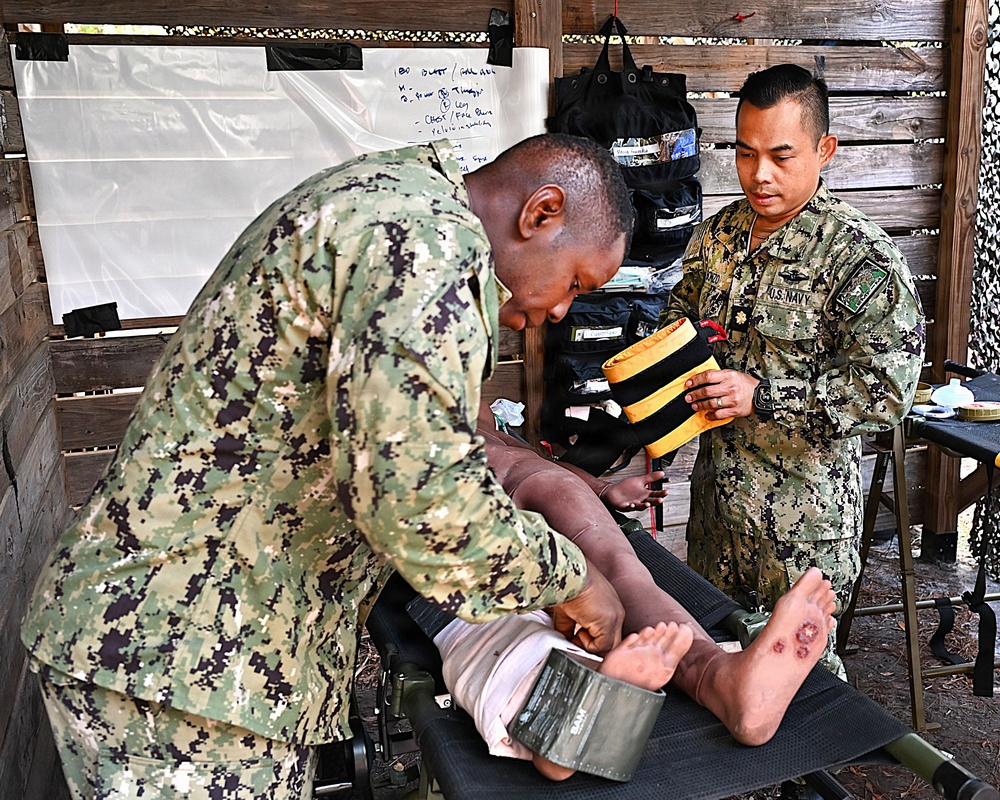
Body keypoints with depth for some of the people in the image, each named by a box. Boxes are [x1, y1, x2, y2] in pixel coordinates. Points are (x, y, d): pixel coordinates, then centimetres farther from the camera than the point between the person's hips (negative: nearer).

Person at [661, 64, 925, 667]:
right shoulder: (717, 234, 3)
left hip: (806, 514, -6)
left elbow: (886, 390, -22)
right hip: (717, 492, 6)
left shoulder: (861, 256, -17)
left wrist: (760, 396, -26)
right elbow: (683, 308, 21)